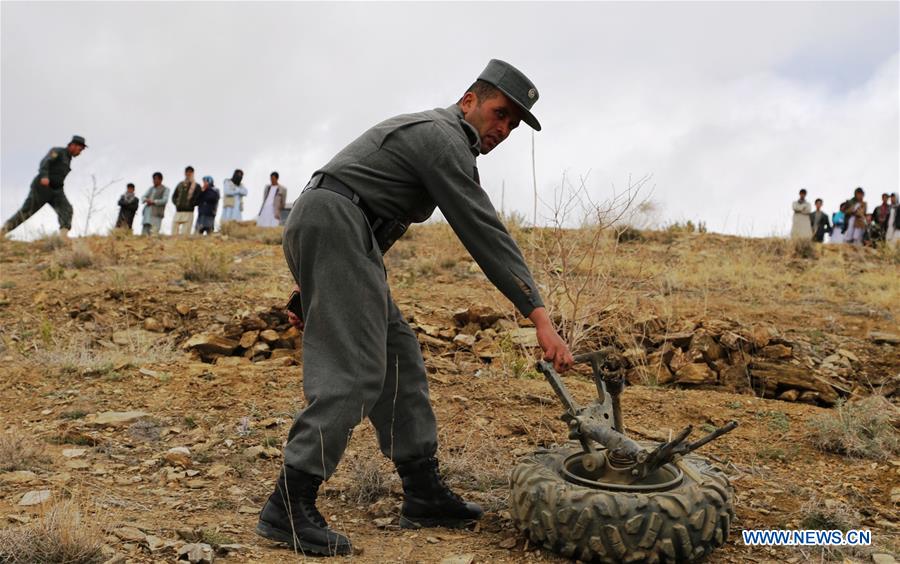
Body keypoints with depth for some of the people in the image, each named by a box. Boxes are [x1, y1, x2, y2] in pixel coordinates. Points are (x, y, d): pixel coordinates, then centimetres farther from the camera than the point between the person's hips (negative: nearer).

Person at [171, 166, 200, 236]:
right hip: (178, 212, 5)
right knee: (174, 233, 0)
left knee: (185, 234, -10)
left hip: (188, 213, -5)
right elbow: (174, 196, 24)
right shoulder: (180, 184, 18)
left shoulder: (196, 186, 4)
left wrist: (191, 204, -10)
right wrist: (176, 203, 9)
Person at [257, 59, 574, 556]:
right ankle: (288, 507, -14)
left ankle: (423, 492, 8)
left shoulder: (428, 133, 26)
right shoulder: (445, 137, -7)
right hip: (332, 224, -11)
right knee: (354, 371, -16)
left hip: (320, 228, 11)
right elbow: (484, 232, -16)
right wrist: (539, 316, -18)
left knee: (398, 359, 6)